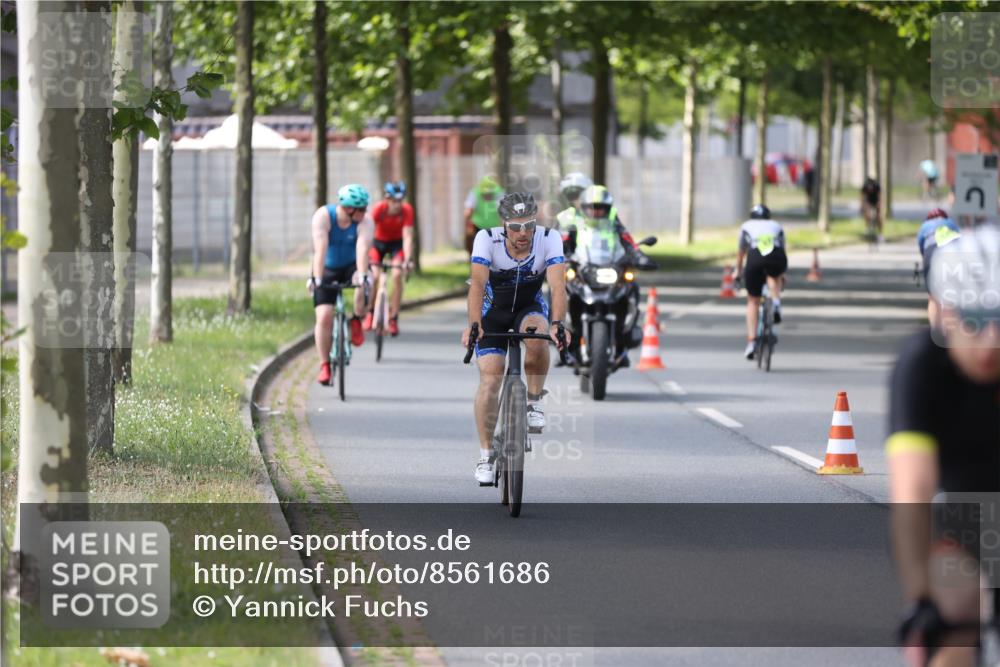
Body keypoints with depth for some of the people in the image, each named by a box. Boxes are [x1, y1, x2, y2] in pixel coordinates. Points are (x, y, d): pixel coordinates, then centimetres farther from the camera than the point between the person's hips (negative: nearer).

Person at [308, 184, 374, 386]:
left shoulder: (365, 222, -21)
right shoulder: (323, 216, -24)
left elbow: (362, 248, -35)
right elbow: (321, 249, -34)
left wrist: (362, 275, -50)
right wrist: (318, 279, -43)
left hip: (351, 267, 1)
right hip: (327, 270, -1)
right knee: (324, 317, -13)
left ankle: (357, 321, -9)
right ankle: (324, 365, -2)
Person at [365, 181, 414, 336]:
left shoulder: (406, 210, -26)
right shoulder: (379, 208, -29)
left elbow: (407, 236, -29)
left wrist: (408, 259, -40)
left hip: (396, 243, 1)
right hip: (378, 242, -1)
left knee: (397, 275, -20)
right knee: (375, 276, -19)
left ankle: (393, 318, -10)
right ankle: (370, 312, 7)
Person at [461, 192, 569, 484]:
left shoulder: (549, 239, -26)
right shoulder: (487, 239, -27)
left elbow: (558, 284, -36)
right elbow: (477, 283, -37)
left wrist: (556, 324, -52)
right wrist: (473, 325, -51)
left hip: (530, 307, 0)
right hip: (493, 310, 0)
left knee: (537, 338, -35)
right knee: (489, 380, -12)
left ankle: (534, 402, -11)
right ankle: (486, 455, 0)